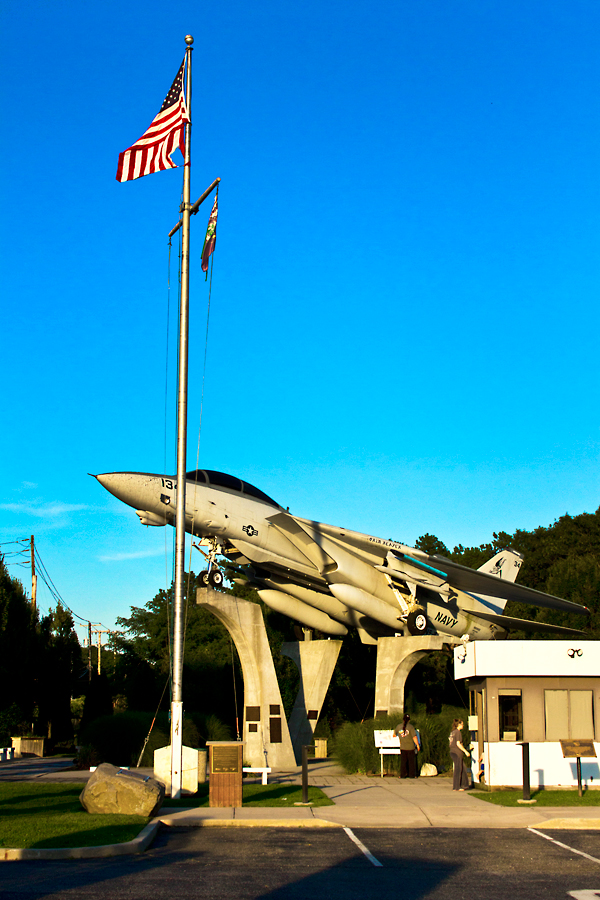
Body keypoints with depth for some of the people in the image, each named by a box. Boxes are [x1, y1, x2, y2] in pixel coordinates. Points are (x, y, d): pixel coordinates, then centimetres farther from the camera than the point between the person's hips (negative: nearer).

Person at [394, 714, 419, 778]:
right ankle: (412, 775, 9)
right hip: (411, 747, -3)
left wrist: (394, 735, 42)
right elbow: (414, 737, -14)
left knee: (403, 761, 9)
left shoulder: (398, 727, 1)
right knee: (411, 761, 7)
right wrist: (417, 745, -3)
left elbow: (394, 734, 18)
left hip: (403, 748, 3)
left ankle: (402, 775, 10)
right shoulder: (411, 727, -11)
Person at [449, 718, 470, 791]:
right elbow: (458, 744, -19)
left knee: (461, 768, 16)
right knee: (458, 769, -2)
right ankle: (456, 787, 1)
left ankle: (462, 784, 20)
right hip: (457, 753, -9)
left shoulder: (452, 732, 13)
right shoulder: (458, 732, -13)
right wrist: (465, 751, -16)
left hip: (452, 752, 9)